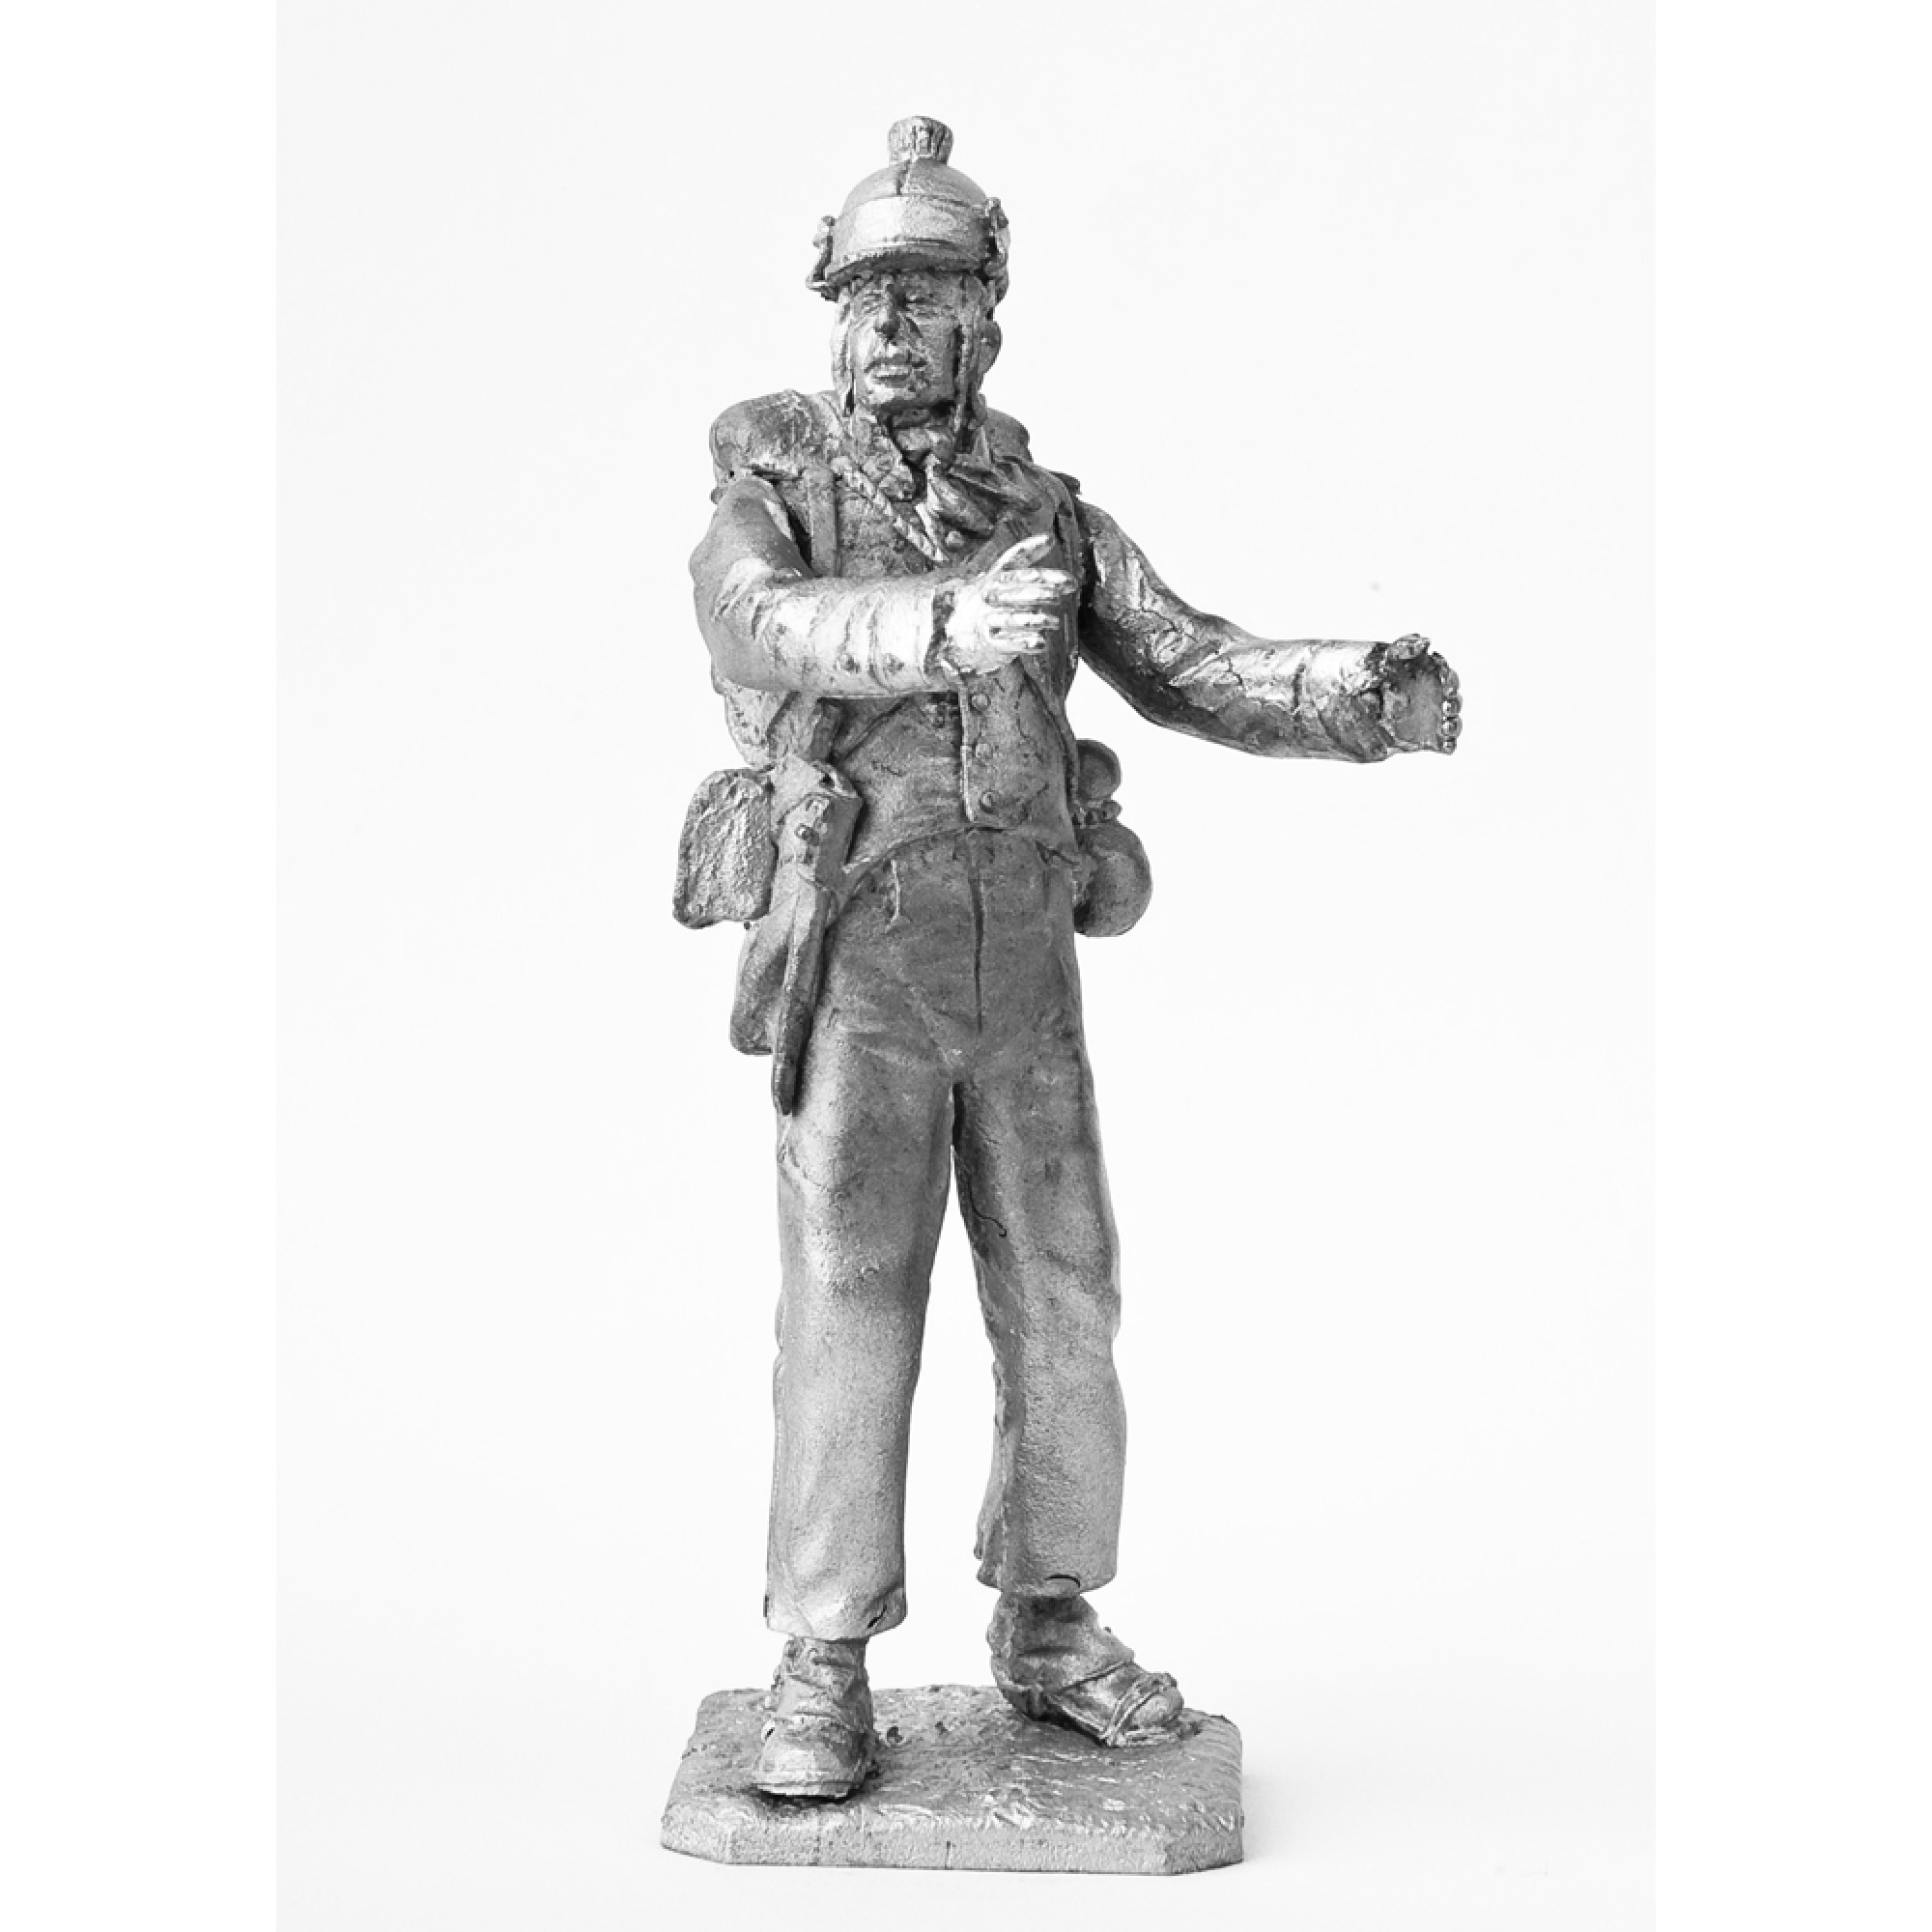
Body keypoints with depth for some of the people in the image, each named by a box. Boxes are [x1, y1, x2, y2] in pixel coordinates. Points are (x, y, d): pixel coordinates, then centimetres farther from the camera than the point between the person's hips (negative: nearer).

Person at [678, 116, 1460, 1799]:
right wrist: (951, 629, -46)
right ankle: (826, 1680, 2)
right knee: (851, 1310, -8)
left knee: (1061, 1302, 4)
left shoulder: (1050, 519, 12)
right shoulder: (765, 508, 0)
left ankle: (1050, 1633, 19)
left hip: (1022, 975, 4)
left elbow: (1193, 672, -1)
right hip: (852, 968, -3)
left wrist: (1368, 696, -22)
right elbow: (787, 634, -25)